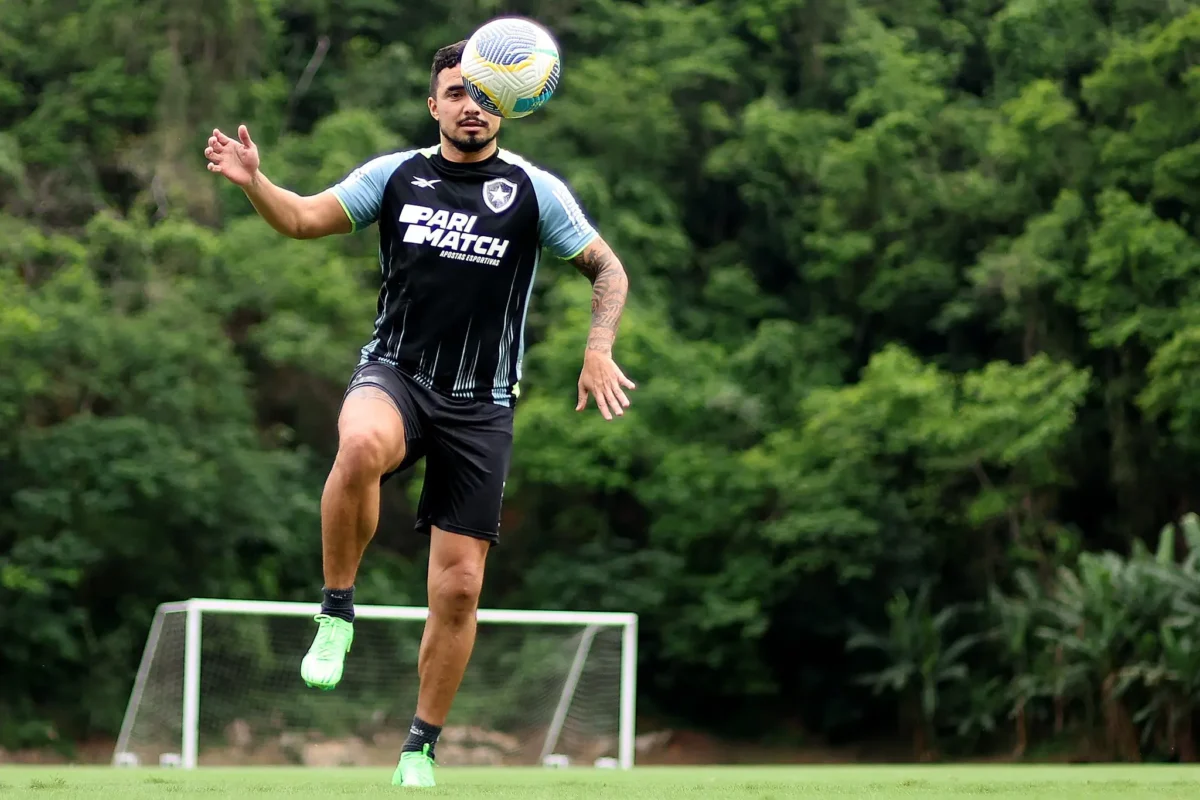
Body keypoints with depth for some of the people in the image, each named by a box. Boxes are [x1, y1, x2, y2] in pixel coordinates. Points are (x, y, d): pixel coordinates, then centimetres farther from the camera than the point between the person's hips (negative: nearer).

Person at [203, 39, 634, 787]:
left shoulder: (534, 190, 1)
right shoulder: (395, 175, 5)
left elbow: (607, 269, 7)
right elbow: (303, 219, 3)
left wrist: (599, 348, -10)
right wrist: (254, 180, -18)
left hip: (479, 407, 1)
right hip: (394, 373, -1)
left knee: (459, 588, 0)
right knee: (362, 445, -39)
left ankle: (421, 748, 18)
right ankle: (338, 611, -19)